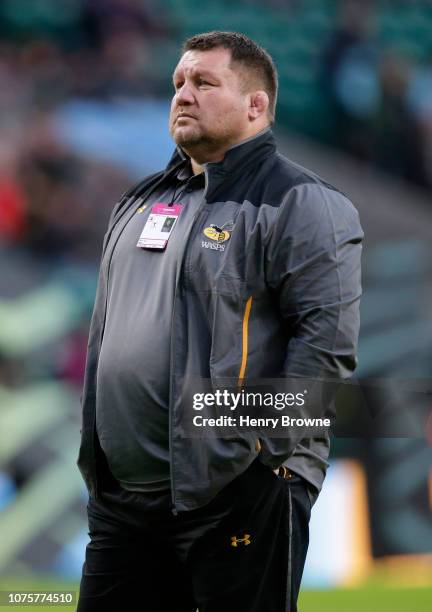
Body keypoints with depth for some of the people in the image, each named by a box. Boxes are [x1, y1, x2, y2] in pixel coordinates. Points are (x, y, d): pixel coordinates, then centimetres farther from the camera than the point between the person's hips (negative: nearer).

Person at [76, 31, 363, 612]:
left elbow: (327, 341, -15)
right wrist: (92, 451, 18)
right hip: (120, 494, 7)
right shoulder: (140, 203, 19)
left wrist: (258, 447, -19)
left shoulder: (298, 204, -6)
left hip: (241, 498, -7)